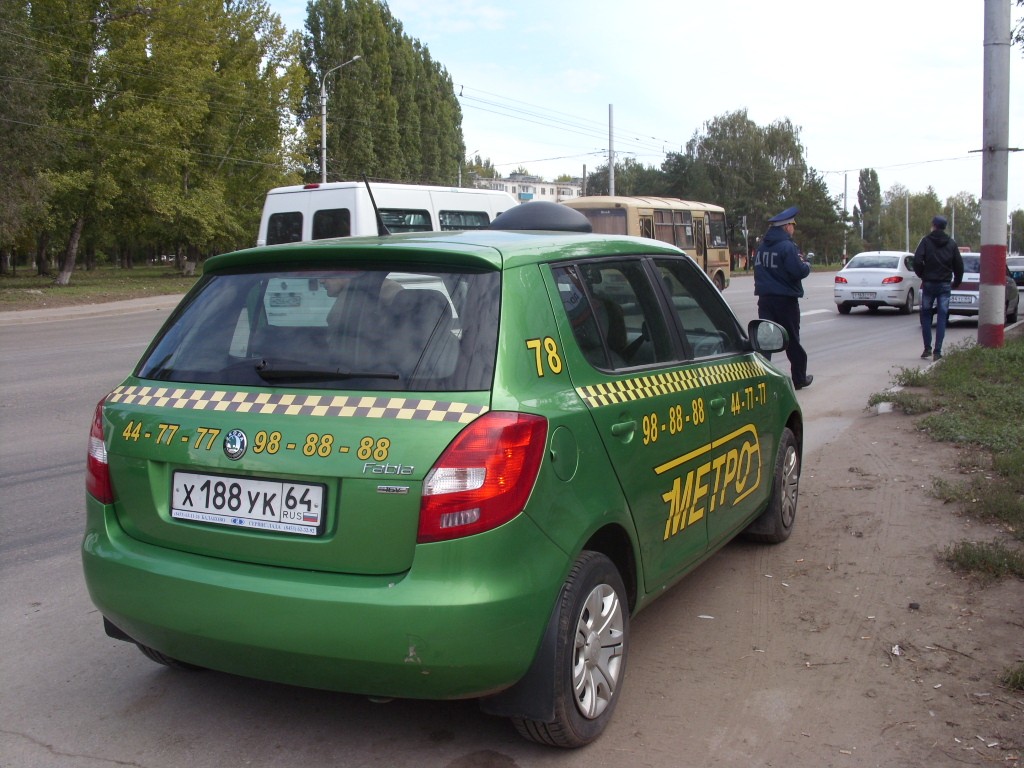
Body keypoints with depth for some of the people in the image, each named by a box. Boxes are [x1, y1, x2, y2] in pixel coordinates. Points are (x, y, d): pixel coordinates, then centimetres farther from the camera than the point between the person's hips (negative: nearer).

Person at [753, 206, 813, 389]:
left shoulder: (762, 247, 8)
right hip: (785, 299, -5)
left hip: (765, 298, 5)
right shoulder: (787, 246, -16)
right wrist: (807, 266, 0)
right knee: (792, 341, 8)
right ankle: (799, 378, 20)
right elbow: (798, 271, -23)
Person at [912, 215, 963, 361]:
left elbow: (917, 261, -13)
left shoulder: (926, 241, -3)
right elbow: (959, 265, 5)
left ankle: (927, 349, 6)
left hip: (929, 283, -1)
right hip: (945, 285, 2)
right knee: (941, 318, 2)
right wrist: (956, 282, 18)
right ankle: (937, 351, -4)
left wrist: (922, 275, 3)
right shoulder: (951, 243, 5)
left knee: (926, 316, 10)